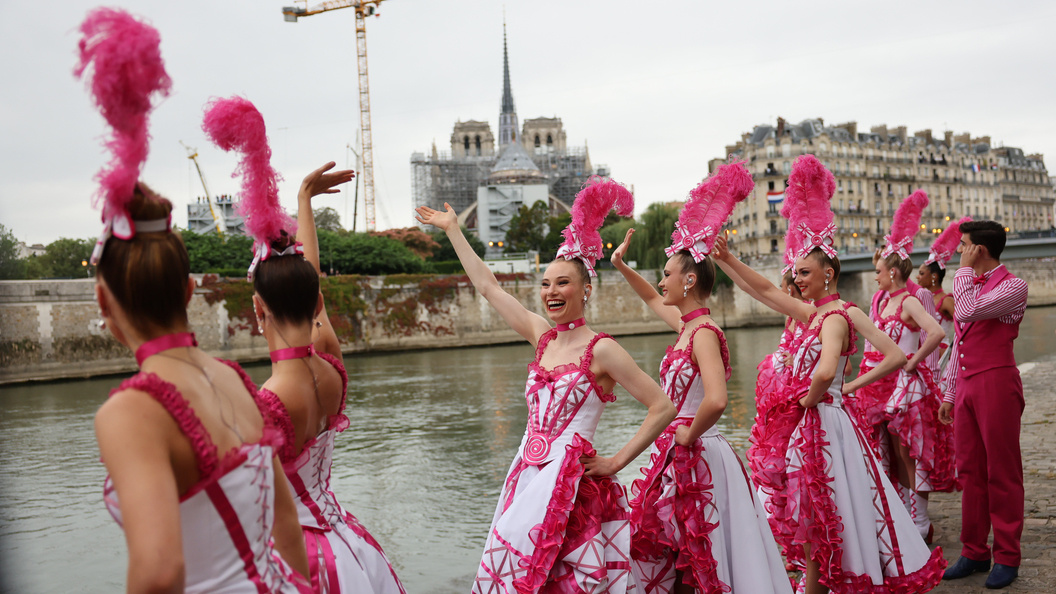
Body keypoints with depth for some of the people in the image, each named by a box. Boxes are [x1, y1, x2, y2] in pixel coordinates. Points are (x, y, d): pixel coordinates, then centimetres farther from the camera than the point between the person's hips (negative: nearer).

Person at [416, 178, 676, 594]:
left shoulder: (599, 349, -10)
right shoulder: (542, 335, 8)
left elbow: (663, 407, -11)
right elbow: (488, 286, 15)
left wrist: (615, 463, -9)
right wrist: (452, 229, 19)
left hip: (571, 484, -6)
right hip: (528, 477, 6)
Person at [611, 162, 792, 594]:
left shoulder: (704, 333, -20)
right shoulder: (685, 324, 7)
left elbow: (716, 401, -36)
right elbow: (653, 300, 29)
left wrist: (689, 434, -21)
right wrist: (622, 267, 24)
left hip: (695, 456, -9)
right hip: (677, 455, 9)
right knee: (678, 558, 18)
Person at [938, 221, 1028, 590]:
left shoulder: (1012, 286, -7)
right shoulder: (969, 285, 17)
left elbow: (967, 313, -24)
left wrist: (964, 269, -11)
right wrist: (949, 393, 18)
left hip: (996, 383, -7)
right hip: (965, 385, 7)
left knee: (1002, 473, 1)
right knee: (970, 472, 9)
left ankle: (1007, 558, 11)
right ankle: (974, 552, 18)